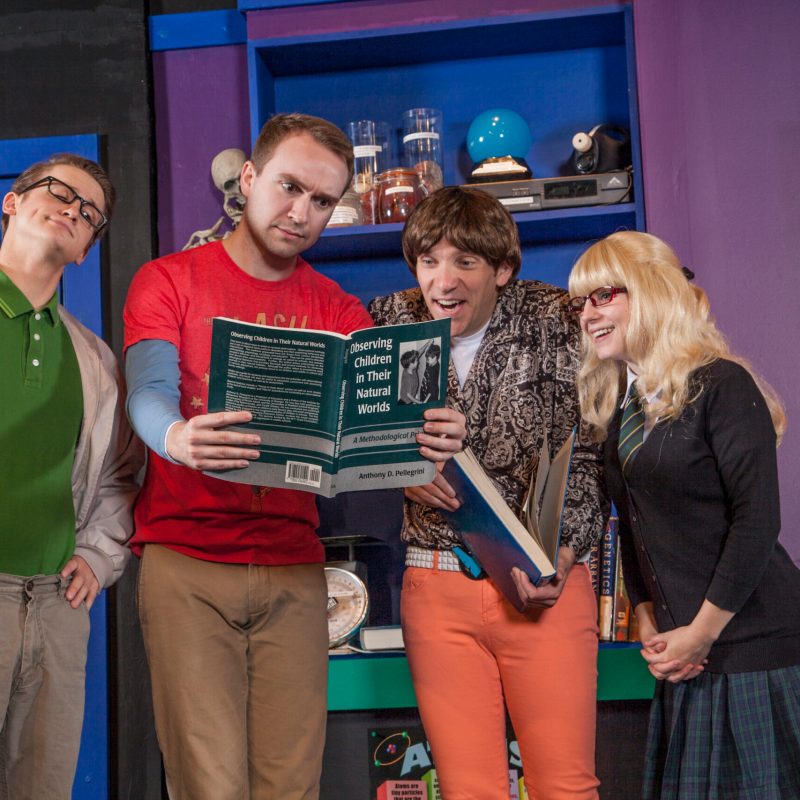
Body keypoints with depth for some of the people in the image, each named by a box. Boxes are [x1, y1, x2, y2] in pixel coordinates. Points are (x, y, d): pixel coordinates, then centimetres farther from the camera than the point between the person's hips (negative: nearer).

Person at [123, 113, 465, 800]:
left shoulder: (336, 311, 13)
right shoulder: (168, 281, 5)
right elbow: (148, 394, -11)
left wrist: (428, 435, -27)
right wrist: (178, 439, -35)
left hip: (294, 569, 3)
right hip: (186, 562, -2)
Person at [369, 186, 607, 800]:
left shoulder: (550, 321, -2)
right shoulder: (390, 324, 5)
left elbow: (585, 453, -2)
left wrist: (562, 553, -16)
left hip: (543, 582, -1)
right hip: (436, 582, 2)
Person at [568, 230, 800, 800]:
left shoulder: (721, 385, -11)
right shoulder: (617, 406, 11)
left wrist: (701, 633, -14)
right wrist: (649, 625, 3)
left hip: (754, 640, -7)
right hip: (683, 648, 7)